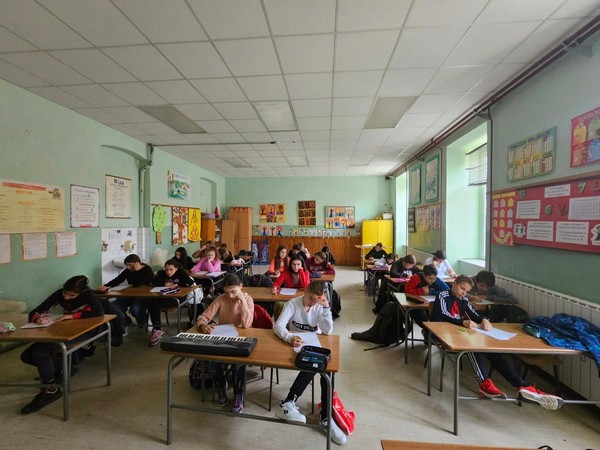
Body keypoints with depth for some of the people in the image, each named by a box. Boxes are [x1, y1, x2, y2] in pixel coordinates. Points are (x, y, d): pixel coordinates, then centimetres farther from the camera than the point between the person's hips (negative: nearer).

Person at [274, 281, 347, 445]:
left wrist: (326, 308, -26)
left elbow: (328, 331, -18)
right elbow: (278, 326, -24)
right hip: (295, 346, -2)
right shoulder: (292, 304, -14)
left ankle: (326, 418, -10)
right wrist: (290, 337, -44)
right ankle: (288, 404, -19)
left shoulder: (320, 307, -8)